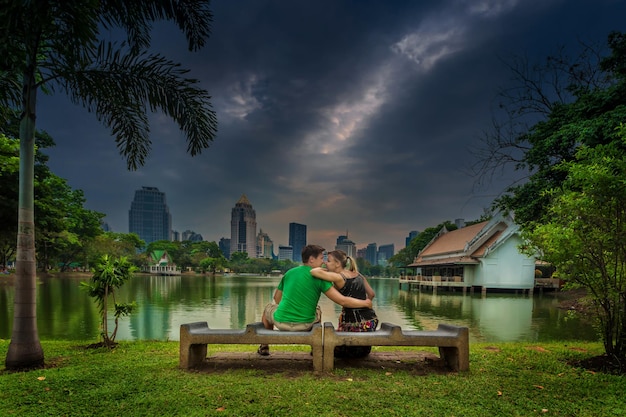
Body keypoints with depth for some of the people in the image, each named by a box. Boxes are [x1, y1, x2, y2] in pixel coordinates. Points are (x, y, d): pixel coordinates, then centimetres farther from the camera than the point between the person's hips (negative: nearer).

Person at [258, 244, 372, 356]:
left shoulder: (289, 273, 3)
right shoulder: (319, 277, -10)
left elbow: (277, 298, 15)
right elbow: (342, 301, -14)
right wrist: (365, 303, -1)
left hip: (281, 322, 2)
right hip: (304, 326, -1)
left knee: (268, 308, 34)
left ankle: (264, 346, 41)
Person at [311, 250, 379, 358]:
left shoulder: (338, 277, -14)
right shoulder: (359, 275, 6)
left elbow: (314, 271, -26)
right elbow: (372, 294, 15)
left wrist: (322, 269, -5)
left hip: (355, 325, -5)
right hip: (371, 321, 5)